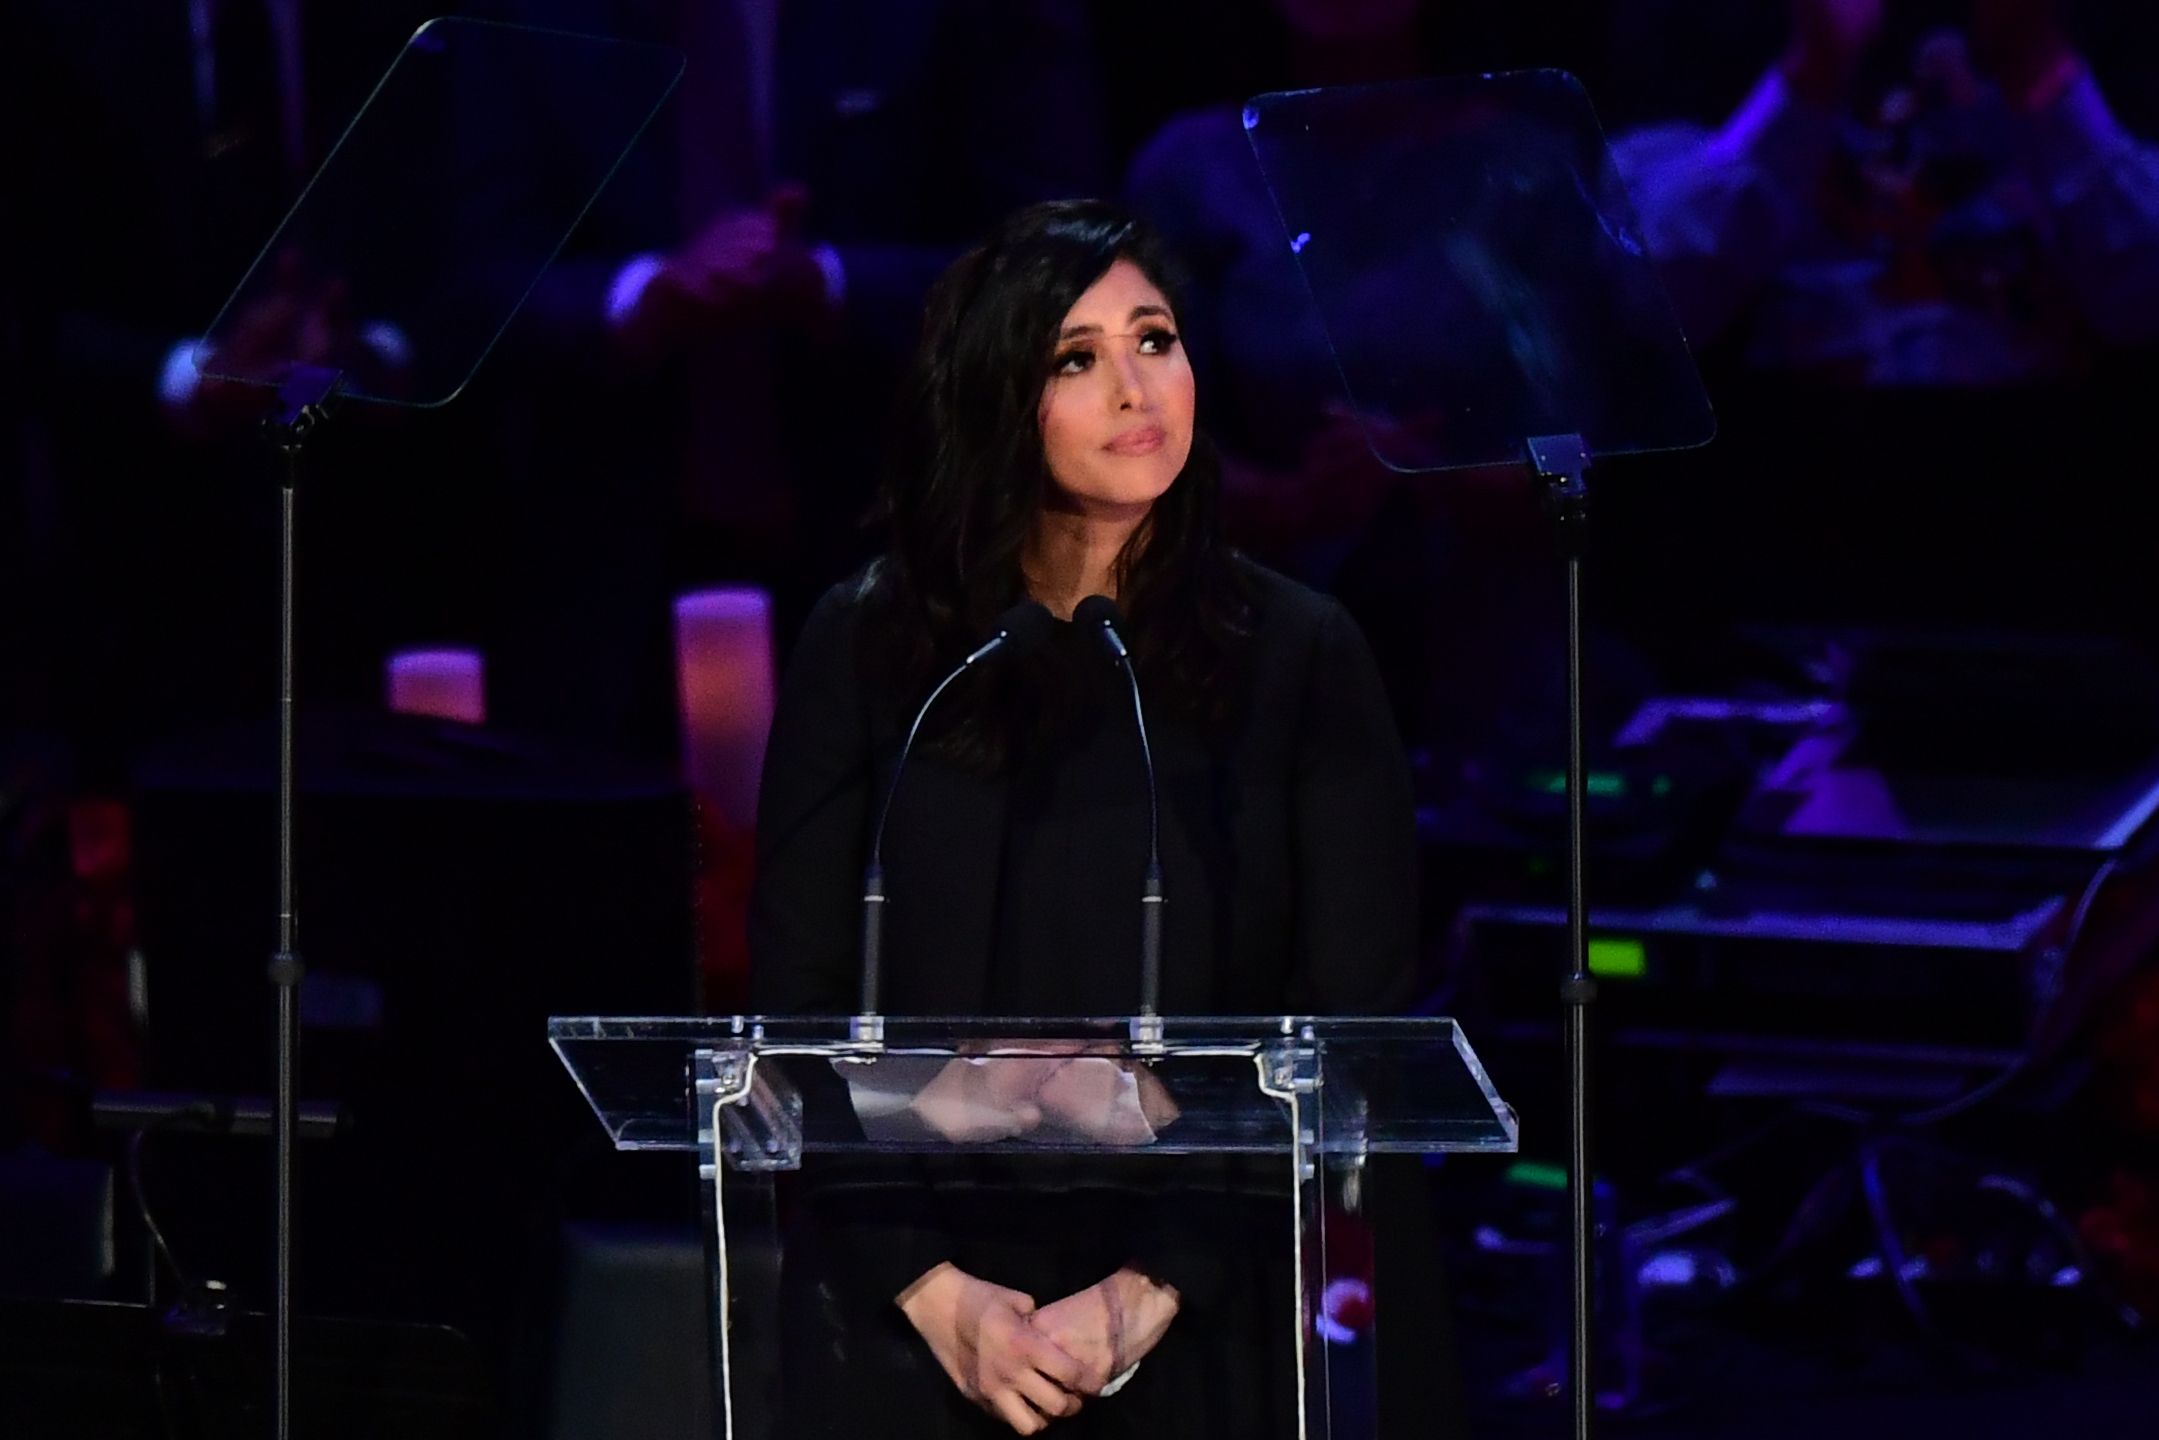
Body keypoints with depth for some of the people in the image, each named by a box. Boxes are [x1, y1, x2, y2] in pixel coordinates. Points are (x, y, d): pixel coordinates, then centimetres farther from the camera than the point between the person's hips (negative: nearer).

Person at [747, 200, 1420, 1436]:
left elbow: (1352, 1029, -3)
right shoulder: (867, 649, 3)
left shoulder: (1301, 659, 1)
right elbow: (798, 1005, 1)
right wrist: (937, 1292, -11)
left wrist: (1151, 1292, -12)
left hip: (1198, 1332, 0)